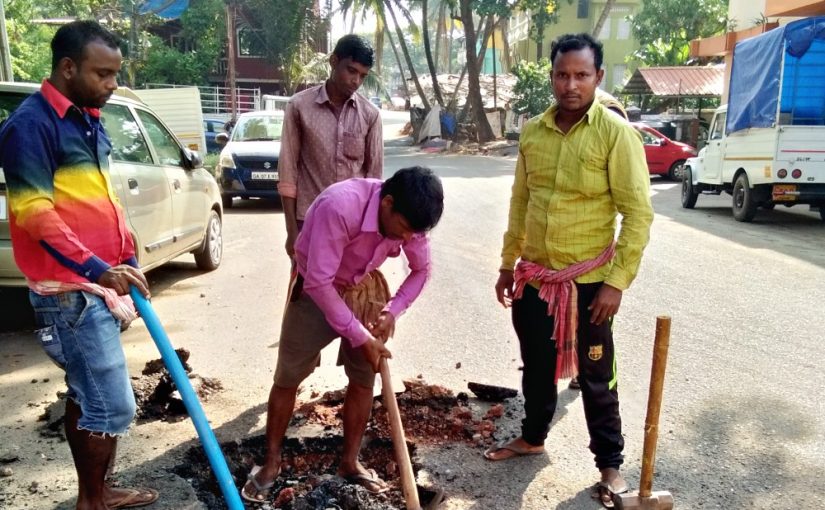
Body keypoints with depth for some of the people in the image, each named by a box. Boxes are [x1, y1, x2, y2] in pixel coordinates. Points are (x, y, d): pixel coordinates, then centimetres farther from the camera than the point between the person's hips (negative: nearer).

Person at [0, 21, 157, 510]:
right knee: (112, 406, -4)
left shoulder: (90, 121, 13)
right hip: (69, 291, -9)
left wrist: (128, 261, 15)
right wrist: (97, 269, -27)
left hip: (98, 285, 9)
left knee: (86, 397, 18)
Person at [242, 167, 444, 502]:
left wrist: (392, 311, -17)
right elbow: (319, 283, -35)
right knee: (288, 378, 5)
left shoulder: (407, 216, -18)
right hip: (316, 291, -4)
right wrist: (360, 337, -29)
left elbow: (421, 270, -2)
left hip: (365, 289, 5)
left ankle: (349, 462, 25)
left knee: (364, 379, 7)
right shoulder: (340, 206, -37)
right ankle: (271, 462, 24)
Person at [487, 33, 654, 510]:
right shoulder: (533, 131, 4)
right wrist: (508, 263, 13)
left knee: (596, 377, 8)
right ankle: (532, 437, 42)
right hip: (534, 275, 5)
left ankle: (611, 464, 27)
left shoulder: (616, 133, -12)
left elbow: (639, 212, -13)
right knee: (537, 365, 20)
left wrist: (617, 281, -17)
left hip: (587, 280, -5)